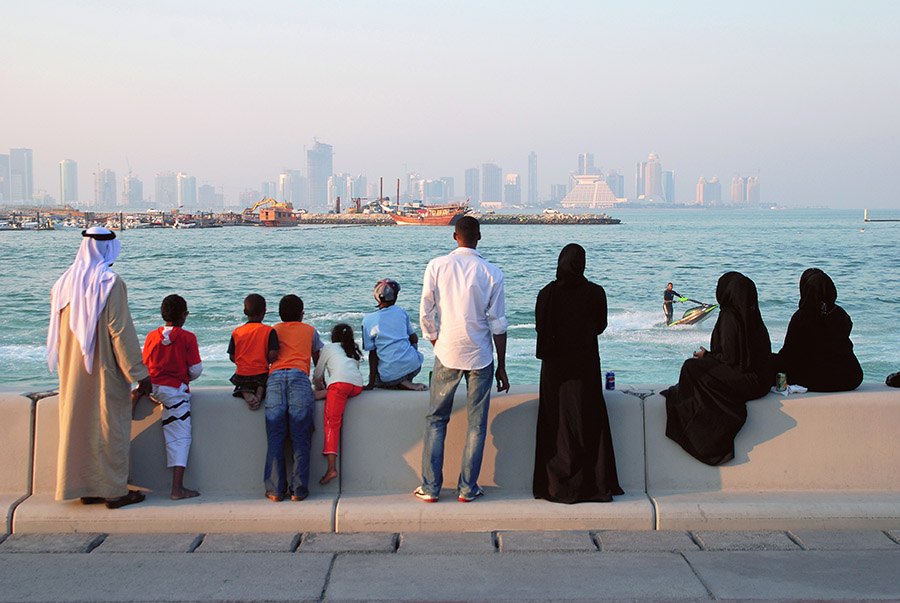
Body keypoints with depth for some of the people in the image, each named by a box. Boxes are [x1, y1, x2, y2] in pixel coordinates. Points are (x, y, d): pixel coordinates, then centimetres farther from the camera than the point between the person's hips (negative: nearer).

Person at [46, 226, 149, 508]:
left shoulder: (65, 283, 6)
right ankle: (114, 490, 6)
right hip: (105, 370, -6)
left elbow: (59, 330, 12)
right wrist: (139, 373, -14)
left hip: (73, 372, 6)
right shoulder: (110, 283, -14)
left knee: (77, 424, 11)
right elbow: (121, 332, -17)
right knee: (109, 425, 1)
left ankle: (86, 488, 18)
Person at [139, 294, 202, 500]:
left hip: (152, 388, 4)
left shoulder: (151, 336, 7)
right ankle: (177, 488, -7)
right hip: (175, 389, -4)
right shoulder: (187, 337, -3)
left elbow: (144, 365, 13)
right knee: (180, 438, -3)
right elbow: (196, 369, 0)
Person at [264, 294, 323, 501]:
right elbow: (317, 360, 35)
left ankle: (275, 490, -2)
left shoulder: (274, 330, 27)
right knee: (300, 439, 0)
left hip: (275, 377, 1)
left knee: (275, 438, 0)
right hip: (299, 377, -1)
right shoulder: (310, 331, 25)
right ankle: (299, 489, -4)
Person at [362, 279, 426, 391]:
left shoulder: (368, 320, -4)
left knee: (375, 378, 30)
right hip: (411, 365, 3)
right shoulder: (401, 312, 3)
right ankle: (406, 381, 12)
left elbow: (372, 353, -4)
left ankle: (402, 384, -1)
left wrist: (371, 383, 0)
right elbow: (414, 339, 11)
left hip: (389, 375, -3)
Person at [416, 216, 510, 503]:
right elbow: (498, 323, -2)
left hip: (447, 355, 0)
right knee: (477, 423, 8)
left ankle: (430, 487, 11)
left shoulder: (436, 266, -3)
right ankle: (468, 488, 11)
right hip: (480, 357, 0)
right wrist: (502, 367, 5)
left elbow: (426, 313, -1)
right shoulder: (491, 273, -4)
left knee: (436, 420, 11)